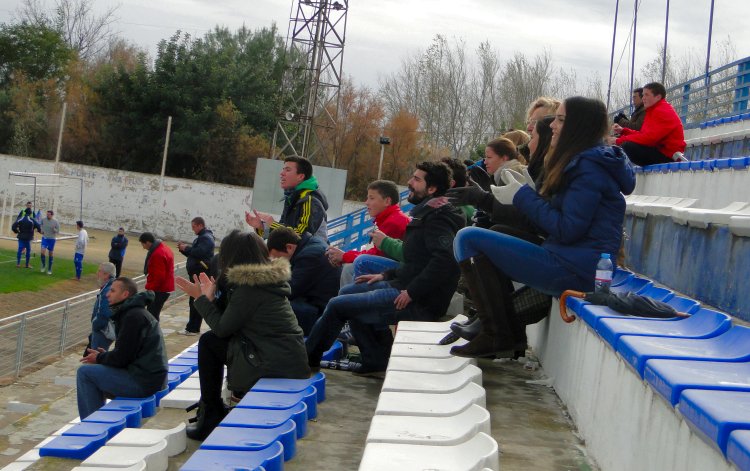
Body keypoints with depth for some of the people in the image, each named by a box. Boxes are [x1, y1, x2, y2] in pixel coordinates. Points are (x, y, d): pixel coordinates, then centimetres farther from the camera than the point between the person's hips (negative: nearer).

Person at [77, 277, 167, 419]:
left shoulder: (134, 316, -15)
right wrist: (105, 355, 7)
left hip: (143, 382, -11)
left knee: (84, 372, -8)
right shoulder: (134, 313, 18)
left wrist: (99, 358, 0)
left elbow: (122, 357, -18)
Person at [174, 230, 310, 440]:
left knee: (209, 341, 3)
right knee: (215, 339, 22)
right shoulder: (269, 278, 12)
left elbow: (222, 327, -8)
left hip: (275, 368, -9)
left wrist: (203, 300, 5)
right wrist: (207, 297, 14)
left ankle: (211, 416, 9)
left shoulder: (249, 287, -15)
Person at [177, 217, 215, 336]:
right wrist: (184, 249, 6)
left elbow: (200, 252, -26)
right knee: (194, 302, 12)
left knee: (195, 302, -9)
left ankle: (192, 329, -7)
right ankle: (193, 328, 17)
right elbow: (193, 253, 24)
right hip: (196, 274, 10)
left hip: (201, 275, -10)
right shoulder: (200, 238, 21)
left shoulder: (206, 238, -12)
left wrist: (186, 248, -14)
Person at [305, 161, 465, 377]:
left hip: (419, 303, -11)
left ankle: (307, 358, 14)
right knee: (347, 292, 18)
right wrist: (386, 276, 15)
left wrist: (412, 293, -26)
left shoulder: (437, 218, -15)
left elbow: (445, 259, -29)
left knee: (337, 305, -7)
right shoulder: (426, 214, 17)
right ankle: (377, 361, 14)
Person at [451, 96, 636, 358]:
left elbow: (567, 229, -20)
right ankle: (512, 335, 12)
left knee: (468, 239, -11)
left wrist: (523, 197, -11)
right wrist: (531, 192, 7)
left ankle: (497, 336, -12)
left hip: (574, 271, -11)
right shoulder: (583, 161, 19)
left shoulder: (589, 166, -13)